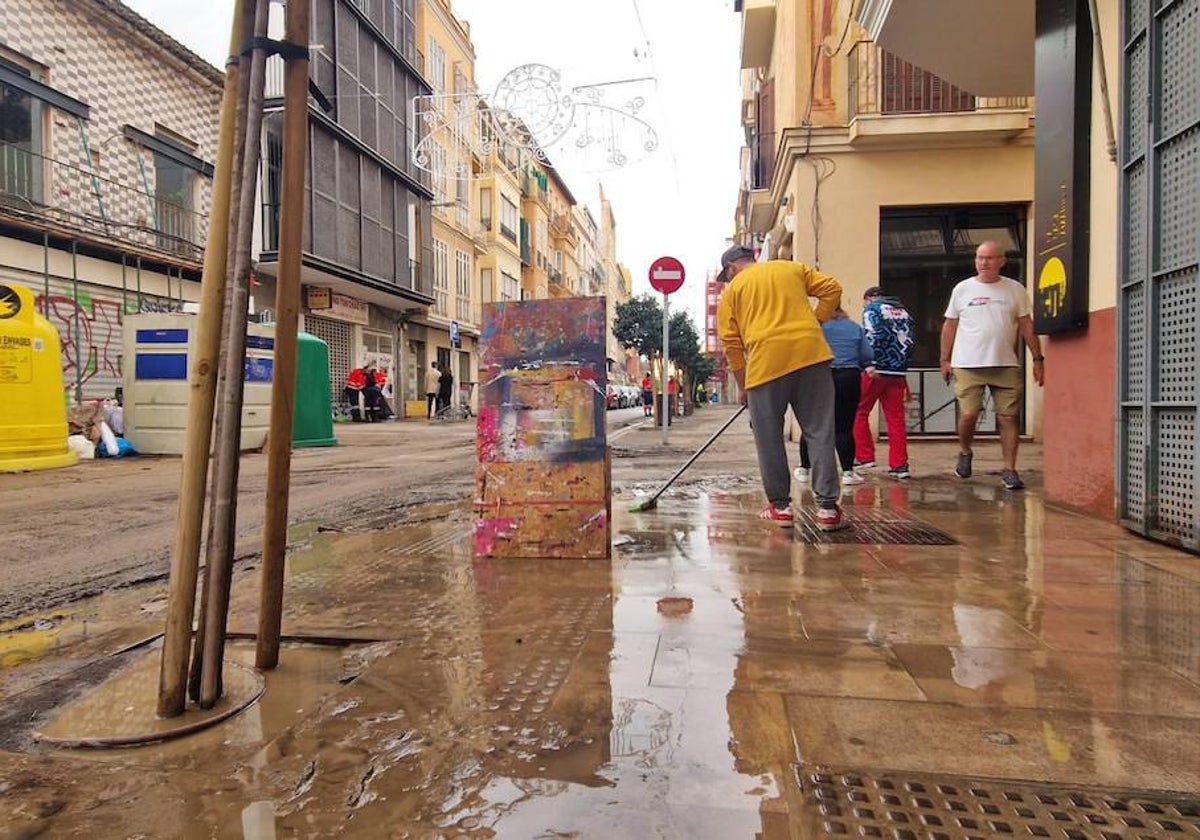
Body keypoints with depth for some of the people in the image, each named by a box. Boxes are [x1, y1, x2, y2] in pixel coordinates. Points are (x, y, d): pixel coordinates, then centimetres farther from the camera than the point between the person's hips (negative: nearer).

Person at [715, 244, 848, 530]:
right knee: (820, 432, 4)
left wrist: (743, 387, 16)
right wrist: (813, 324, 16)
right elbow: (832, 289, 13)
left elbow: (732, 344, 10)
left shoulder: (732, 290, 15)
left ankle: (780, 506, 15)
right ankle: (827, 507, 1)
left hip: (766, 362, -2)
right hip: (812, 354, 2)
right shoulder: (792, 268, 22)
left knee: (769, 439, 10)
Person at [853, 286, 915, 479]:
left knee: (860, 413, 5)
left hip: (876, 370, -5)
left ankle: (865, 458, 2)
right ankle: (899, 465, 4)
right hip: (898, 372, 5)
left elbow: (873, 337, -11)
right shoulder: (904, 312, 21)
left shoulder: (872, 309, 3)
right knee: (896, 418, 4)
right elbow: (909, 342, 16)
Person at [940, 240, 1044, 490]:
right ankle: (965, 453, 22)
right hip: (968, 365, -1)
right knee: (968, 414, -6)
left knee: (1008, 417, 1)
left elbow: (1027, 326, 10)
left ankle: (1009, 470, 8)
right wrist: (945, 359, 7)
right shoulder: (962, 289, 6)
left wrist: (1038, 359, 5)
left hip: (1006, 365, 1)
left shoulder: (1015, 289, 8)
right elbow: (950, 326, 10)